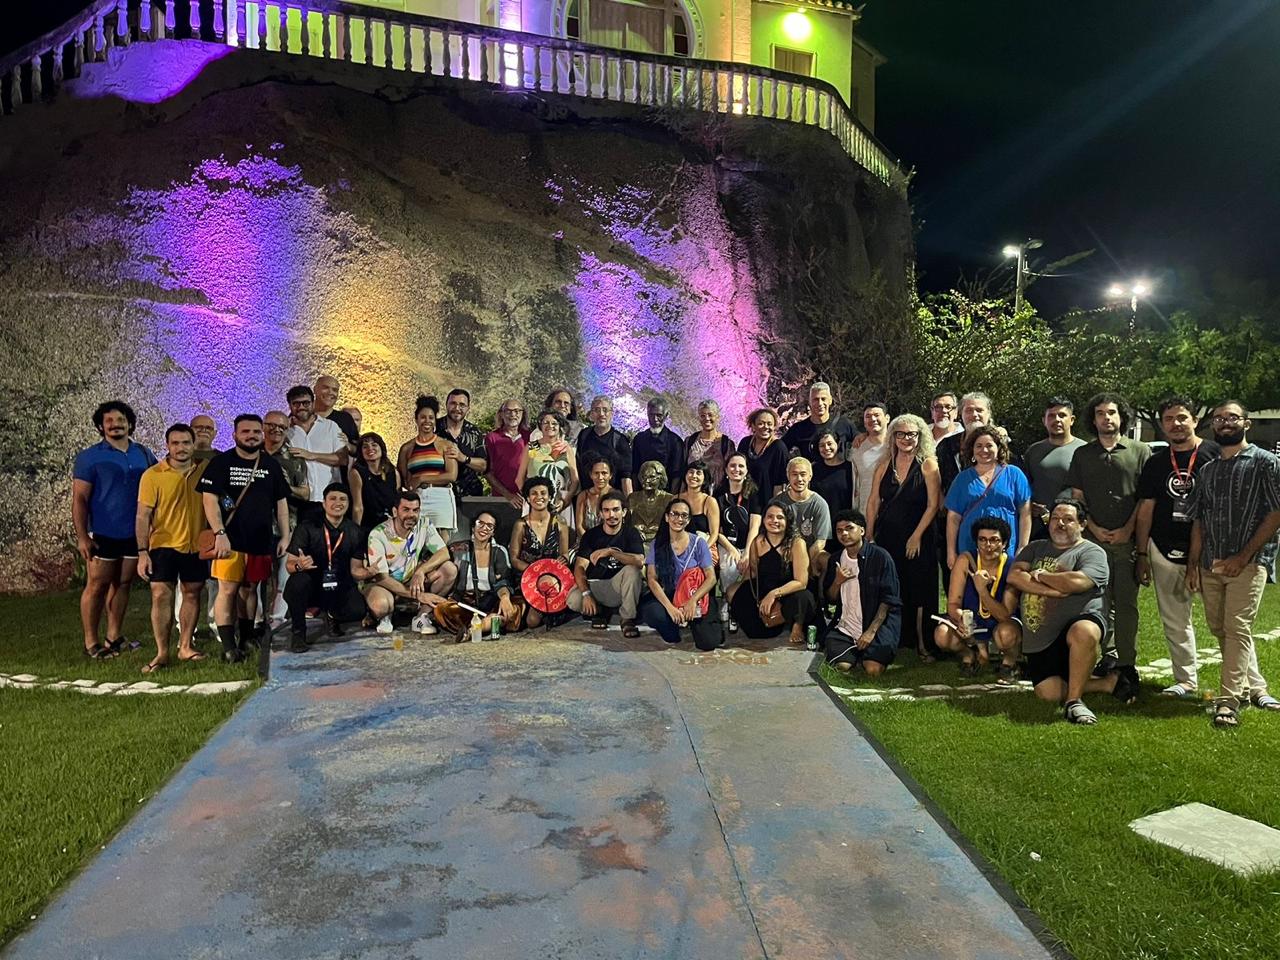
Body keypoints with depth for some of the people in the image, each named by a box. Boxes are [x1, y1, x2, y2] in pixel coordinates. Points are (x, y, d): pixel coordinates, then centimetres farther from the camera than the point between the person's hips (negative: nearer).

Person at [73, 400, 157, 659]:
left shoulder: (143, 454, 8)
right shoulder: (89, 457, -3)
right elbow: (79, 499, -7)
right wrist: (82, 537, -14)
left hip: (135, 534, 4)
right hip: (103, 535, -4)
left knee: (123, 584, 10)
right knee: (97, 586, 1)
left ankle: (114, 637, 20)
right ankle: (91, 643, 9)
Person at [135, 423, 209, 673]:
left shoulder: (205, 469, 1)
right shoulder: (152, 475, -7)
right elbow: (142, 516, -6)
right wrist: (142, 552, -11)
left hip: (196, 545, 3)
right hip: (163, 545, -3)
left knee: (192, 594, 10)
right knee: (161, 596, -3)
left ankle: (185, 646, 23)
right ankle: (162, 653, 5)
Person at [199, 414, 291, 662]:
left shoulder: (271, 465, 11)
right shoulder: (221, 463, -1)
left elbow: (281, 503, 14)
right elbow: (209, 499, -7)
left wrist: (285, 535, 8)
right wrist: (220, 533, -16)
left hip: (261, 540, 4)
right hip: (230, 540, -4)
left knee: (249, 588, 13)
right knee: (228, 589, -7)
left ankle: (247, 637, 25)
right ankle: (228, 645, -4)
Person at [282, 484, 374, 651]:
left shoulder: (355, 531, -1)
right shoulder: (307, 527, -10)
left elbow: (355, 569, 1)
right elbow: (289, 564, -11)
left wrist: (368, 572, -23)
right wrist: (299, 565, -35)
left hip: (339, 588, 2)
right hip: (311, 587, -2)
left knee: (357, 610, -26)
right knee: (299, 580, -35)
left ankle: (332, 616, 13)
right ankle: (298, 631, -10)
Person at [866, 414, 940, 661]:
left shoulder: (928, 465, -5)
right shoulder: (885, 464, 5)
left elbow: (933, 505, -8)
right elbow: (874, 502, 7)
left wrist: (916, 536, -12)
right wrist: (868, 536, 3)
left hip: (918, 538, -3)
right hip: (886, 536, 3)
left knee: (919, 591, 0)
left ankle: (922, 644, 8)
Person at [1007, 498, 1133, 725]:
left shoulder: (1092, 552, 2)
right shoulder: (1035, 548, 18)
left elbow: (1076, 582, -19)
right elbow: (1014, 576, 0)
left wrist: (1038, 575, -3)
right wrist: (1052, 589, -12)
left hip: (1080, 621, -4)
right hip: (1040, 639, 5)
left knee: (1084, 632, -42)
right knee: (1049, 693, -12)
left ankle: (1074, 700, -25)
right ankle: (1110, 682, 13)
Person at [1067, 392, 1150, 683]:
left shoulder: (1140, 451, 5)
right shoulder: (1082, 454, 12)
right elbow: (1077, 497, 10)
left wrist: (1128, 529, -7)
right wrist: (1094, 528, -2)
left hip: (1129, 539, -2)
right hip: (1094, 538, 2)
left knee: (1126, 602, 0)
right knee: (1101, 601, 5)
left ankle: (1126, 662, 5)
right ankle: (1107, 654, 15)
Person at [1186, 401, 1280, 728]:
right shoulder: (1208, 470, 15)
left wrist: (1243, 556, -12)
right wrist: (1192, 564, 8)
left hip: (1248, 562, -5)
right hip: (1210, 564, 6)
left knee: (1237, 628, -9)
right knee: (1220, 628, 11)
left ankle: (1228, 702, -6)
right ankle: (1253, 685, 28)